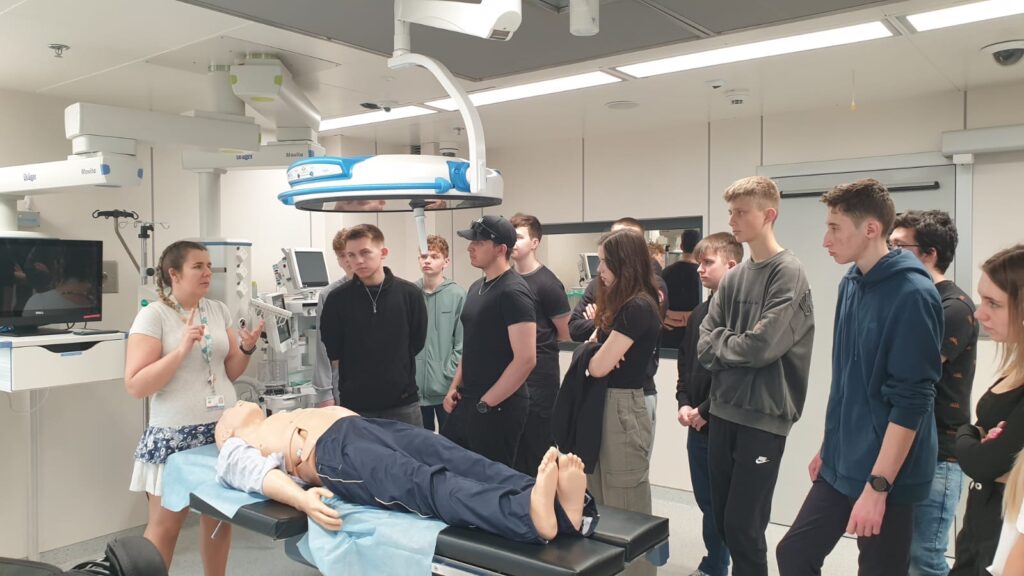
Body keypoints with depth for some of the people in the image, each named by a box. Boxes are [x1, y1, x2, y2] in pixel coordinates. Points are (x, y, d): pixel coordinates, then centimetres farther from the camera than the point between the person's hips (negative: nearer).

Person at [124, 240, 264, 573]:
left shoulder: (218, 310, 7)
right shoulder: (153, 316, -9)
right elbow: (135, 386, -16)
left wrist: (246, 349, -7)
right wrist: (182, 349, -24)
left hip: (222, 428, 5)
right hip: (175, 435, -5)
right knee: (165, 525, 5)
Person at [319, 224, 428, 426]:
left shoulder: (410, 294, -4)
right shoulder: (337, 299, -4)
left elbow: (417, 342, 5)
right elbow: (332, 350, 3)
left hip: (403, 405, 0)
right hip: (354, 405, 0)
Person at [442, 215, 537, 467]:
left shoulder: (513, 292, -17)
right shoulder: (477, 287, 11)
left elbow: (526, 359, -22)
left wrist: (486, 403, -16)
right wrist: (455, 388, 11)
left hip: (498, 406, -8)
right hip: (466, 402, 8)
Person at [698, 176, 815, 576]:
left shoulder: (789, 274, -10)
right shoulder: (733, 277, 9)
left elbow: (762, 346, -19)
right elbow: (704, 344, 7)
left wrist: (721, 343, -4)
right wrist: (735, 348, -11)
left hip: (764, 417, -6)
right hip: (723, 411, 7)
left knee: (744, 526, 0)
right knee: (722, 518, 15)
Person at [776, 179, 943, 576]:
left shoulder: (912, 294, -18)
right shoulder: (851, 284, 5)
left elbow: (910, 402, -20)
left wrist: (878, 485, -20)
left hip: (885, 476, -7)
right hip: (841, 466, 8)